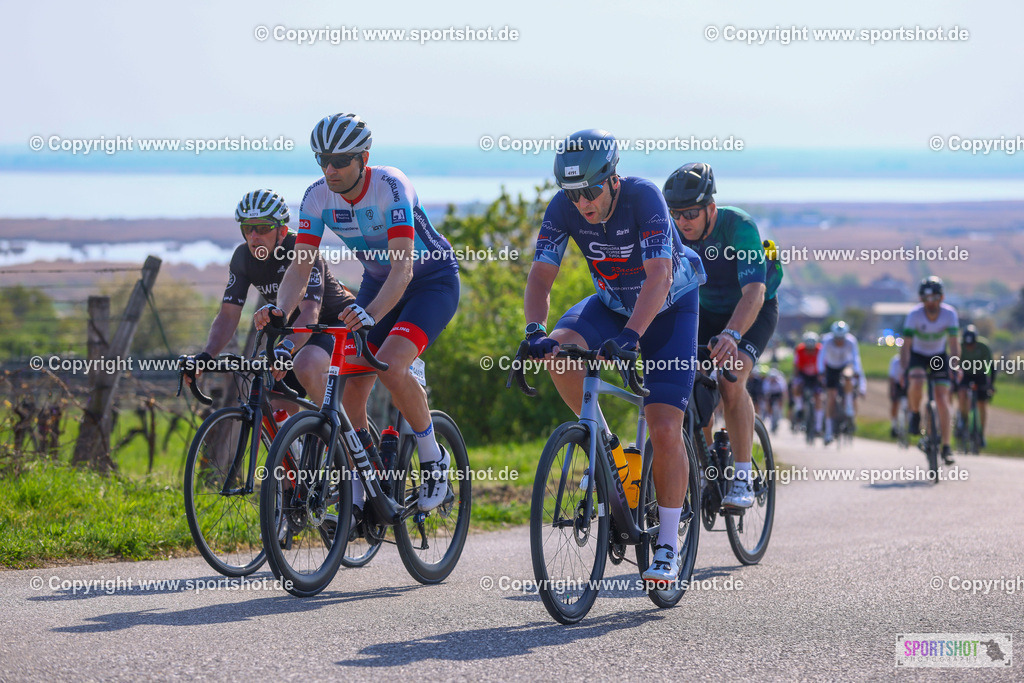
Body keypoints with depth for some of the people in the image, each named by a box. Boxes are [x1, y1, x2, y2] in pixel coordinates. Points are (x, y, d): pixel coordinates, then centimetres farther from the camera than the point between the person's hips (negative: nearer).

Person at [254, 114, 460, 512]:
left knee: (390, 367, -29)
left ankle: (433, 459, -7)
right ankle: (358, 497, 7)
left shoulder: (391, 188, -31)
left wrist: (372, 313, -55)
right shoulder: (318, 197, -15)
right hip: (377, 282, 6)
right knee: (351, 390, -7)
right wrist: (280, 311, -36)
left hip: (432, 281, -6)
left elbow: (403, 266, -39)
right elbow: (301, 265, -16)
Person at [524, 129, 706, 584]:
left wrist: (630, 336, -54)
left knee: (664, 430, -15)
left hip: (669, 308, -4)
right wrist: (535, 331, -42)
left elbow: (659, 276, -41)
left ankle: (668, 546, -2)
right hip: (612, 304, 4)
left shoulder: (643, 197, -32)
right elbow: (540, 276, -22)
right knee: (559, 351, -28)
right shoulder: (563, 208, -20)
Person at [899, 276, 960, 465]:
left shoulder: (950, 314, -20)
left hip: (939, 356, 1)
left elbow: (954, 344, -21)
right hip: (917, 355, -1)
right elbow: (906, 346, -23)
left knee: (942, 400, -11)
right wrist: (904, 370, -34)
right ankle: (915, 414, -5)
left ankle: (946, 447, -6)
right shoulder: (914, 315, -24)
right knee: (917, 382, -34)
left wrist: (955, 367, -34)